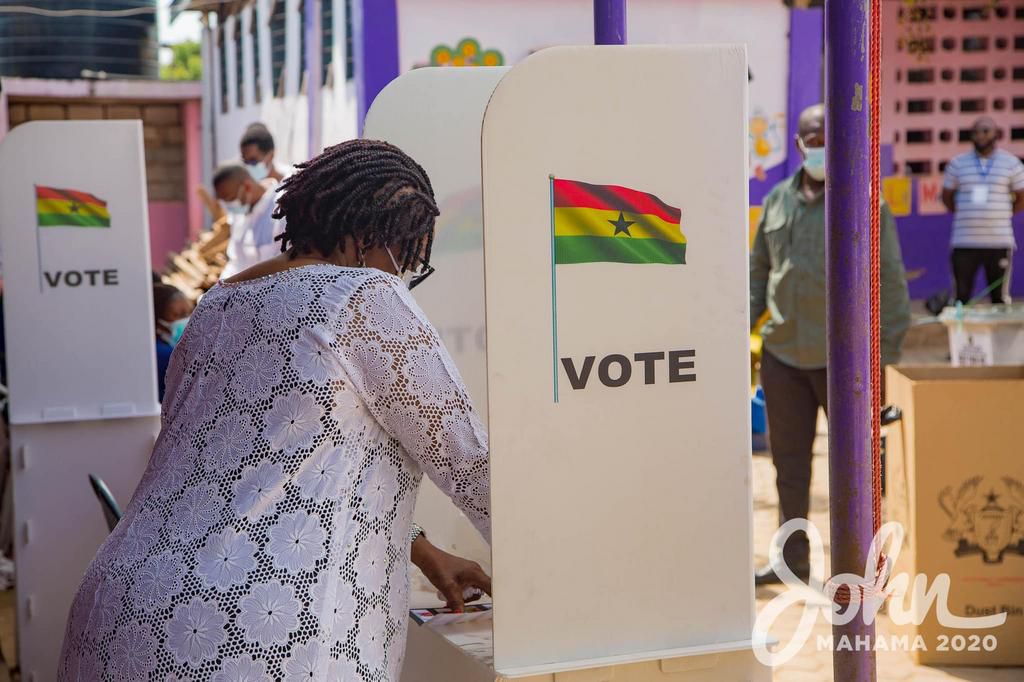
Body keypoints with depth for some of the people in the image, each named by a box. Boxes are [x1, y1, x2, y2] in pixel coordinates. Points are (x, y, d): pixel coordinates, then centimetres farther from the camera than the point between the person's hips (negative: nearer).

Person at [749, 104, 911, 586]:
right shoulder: (777, 201, 9)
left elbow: (889, 281, -6)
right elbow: (759, 272, 16)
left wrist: (888, 355, -10)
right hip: (782, 355, 5)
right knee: (788, 461, 13)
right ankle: (792, 559, 26)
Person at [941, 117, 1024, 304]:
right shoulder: (957, 164, 7)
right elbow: (947, 196, 15)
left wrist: (1001, 217, 5)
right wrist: (964, 216, 7)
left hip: (999, 241, 0)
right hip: (965, 242, 0)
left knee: (1000, 297, 6)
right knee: (961, 296, 0)